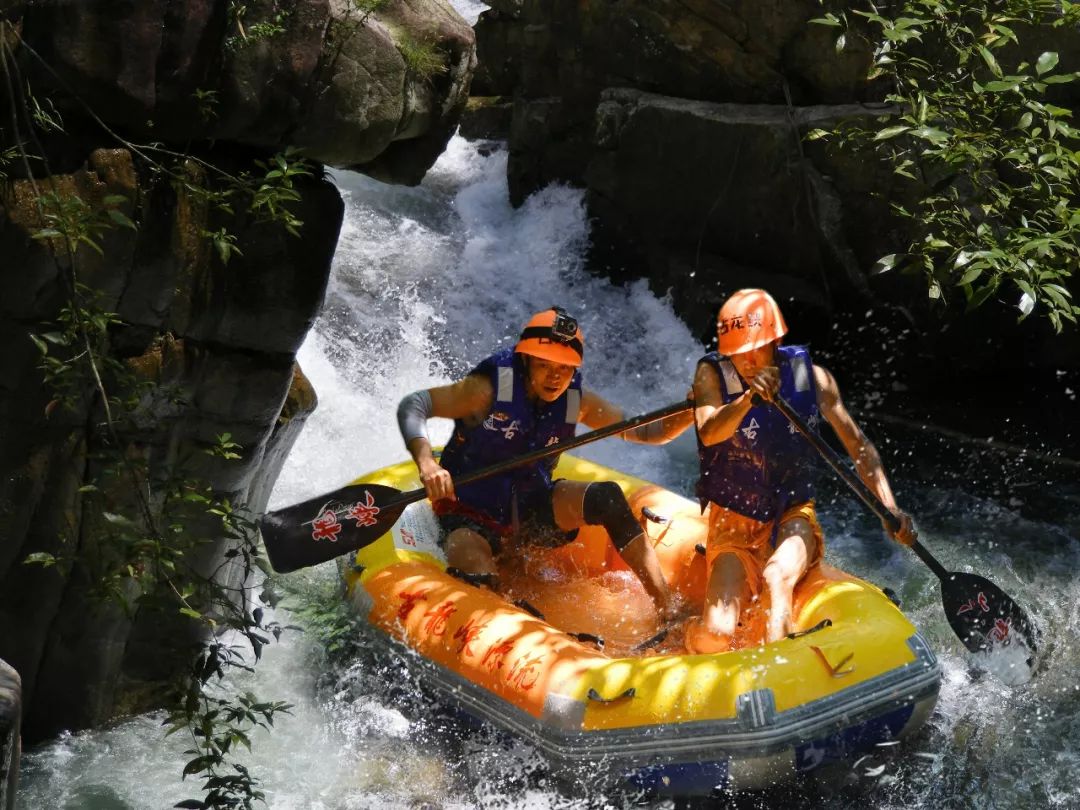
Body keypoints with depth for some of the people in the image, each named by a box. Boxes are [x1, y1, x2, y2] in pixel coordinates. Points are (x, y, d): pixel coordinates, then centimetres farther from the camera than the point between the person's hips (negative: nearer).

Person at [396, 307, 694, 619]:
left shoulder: (577, 401, -4)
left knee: (607, 497, -21)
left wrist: (686, 416, -19)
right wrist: (426, 463, -37)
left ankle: (668, 614, -20)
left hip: (533, 510, 5)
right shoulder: (489, 389, -18)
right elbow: (412, 406, -20)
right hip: (472, 516, -5)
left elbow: (643, 431, 2)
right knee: (477, 582, -38)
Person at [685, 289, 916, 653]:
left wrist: (890, 509, -11)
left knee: (778, 576, -35)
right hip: (733, 524, -1)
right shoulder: (712, 375, -9)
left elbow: (858, 445, 1)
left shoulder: (811, 377, -3)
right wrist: (748, 398, -48)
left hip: (793, 518, 1)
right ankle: (686, 632, 17)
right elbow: (709, 433, -29)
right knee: (716, 635, -18)